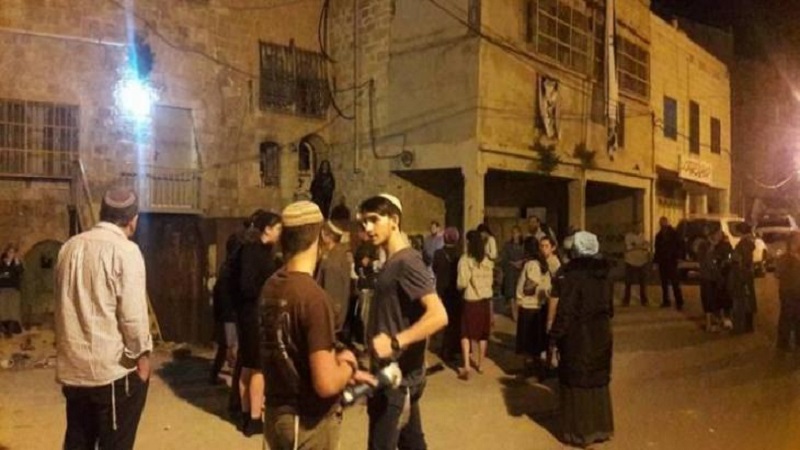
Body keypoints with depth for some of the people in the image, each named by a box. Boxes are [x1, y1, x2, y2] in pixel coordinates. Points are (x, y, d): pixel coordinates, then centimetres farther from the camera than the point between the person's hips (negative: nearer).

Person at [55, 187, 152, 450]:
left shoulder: (70, 247, 7)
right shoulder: (125, 250, -13)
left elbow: (63, 303, 14)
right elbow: (133, 312, -18)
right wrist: (141, 354, -5)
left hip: (73, 367, 7)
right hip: (114, 368, -6)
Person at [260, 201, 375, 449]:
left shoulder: (270, 287, 0)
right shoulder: (314, 296, -25)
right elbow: (326, 384, -28)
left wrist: (341, 368, 12)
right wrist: (348, 364, -8)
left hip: (275, 414, 8)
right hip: (309, 422, -8)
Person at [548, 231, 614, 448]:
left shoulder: (572, 276, -18)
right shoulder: (604, 275, 3)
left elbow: (565, 311, -19)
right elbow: (609, 307, 11)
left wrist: (554, 337, -13)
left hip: (577, 337, -6)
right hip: (601, 335, 6)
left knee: (577, 382, 6)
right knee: (599, 381, 17)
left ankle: (580, 432, 14)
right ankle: (601, 428, 28)